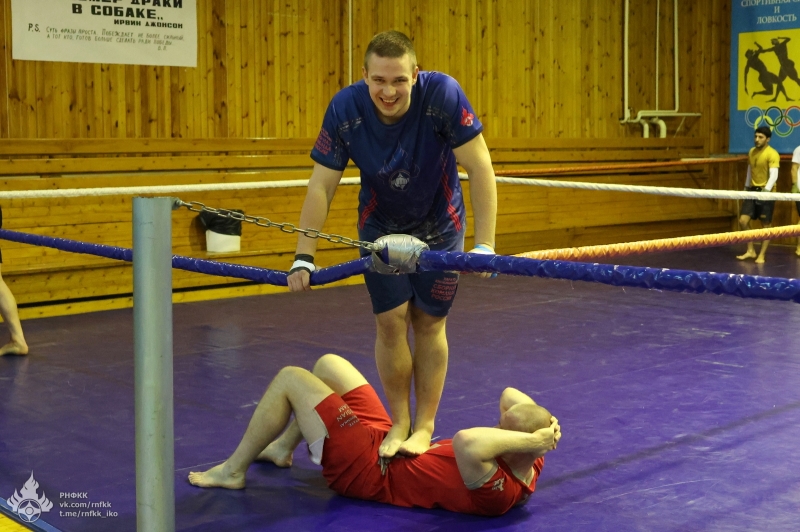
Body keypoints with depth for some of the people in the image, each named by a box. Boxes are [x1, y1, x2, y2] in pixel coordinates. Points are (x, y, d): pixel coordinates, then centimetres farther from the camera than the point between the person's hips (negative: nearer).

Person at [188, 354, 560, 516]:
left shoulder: (496, 494, -37)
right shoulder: (529, 463, -11)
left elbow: (466, 442, -59)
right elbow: (510, 396, 1)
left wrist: (530, 438, -46)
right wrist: (541, 424, -17)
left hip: (367, 468, -9)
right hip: (387, 439, 9)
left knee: (289, 378, -3)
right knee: (328, 364, 18)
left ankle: (233, 470, 17)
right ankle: (282, 448, 40)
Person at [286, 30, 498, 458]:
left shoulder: (442, 95, -31)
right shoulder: (345, 109, -25)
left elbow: (479, 168, -28)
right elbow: (321, 186, -19)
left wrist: (484, 244, -31)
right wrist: (303, 258, -23)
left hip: (439, 226, -1)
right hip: (380, 226, 1)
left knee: (429, 323, 3)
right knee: (390, 322, -2)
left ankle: (424, 427, 16)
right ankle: (399, 423, 15)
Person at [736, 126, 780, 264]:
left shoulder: (772, 154, -14)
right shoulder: (752, 151, 9)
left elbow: (774, 175, -23)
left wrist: (766, 190, -36)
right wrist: (746, 188, 23)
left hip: (766, 193, -6)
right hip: (752, 191, 6)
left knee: (766, 225, 2)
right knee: (743, 221, -1)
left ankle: (762, 255, 10)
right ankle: (750, 250, 14)